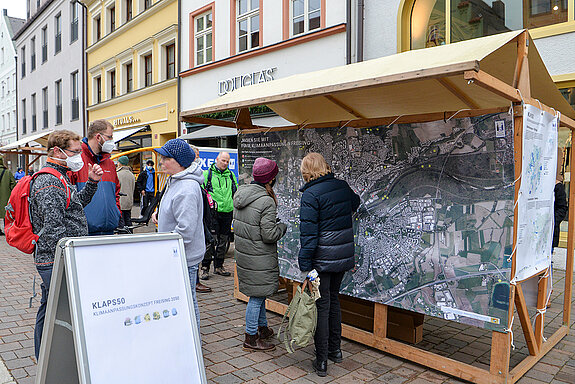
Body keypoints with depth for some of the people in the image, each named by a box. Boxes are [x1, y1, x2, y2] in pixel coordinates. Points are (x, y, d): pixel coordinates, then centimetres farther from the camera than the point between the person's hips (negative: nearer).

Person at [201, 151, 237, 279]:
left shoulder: (230, 175, 14)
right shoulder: (207, 174, 2)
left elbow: (236, 192, 24)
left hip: (227, 212, 5)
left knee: (223, 241, 11)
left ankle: (218, 266, 24)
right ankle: (205, 268, 4)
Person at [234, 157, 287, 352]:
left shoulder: (240, 194, 3)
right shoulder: (266, 201, -22)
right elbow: (269, 235, -22)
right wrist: (282, 226, -2)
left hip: (243, 253, 9)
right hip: (259, 258, -9)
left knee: (259, 293, 22)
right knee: (257, 296, 4)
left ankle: (263, 328, 38)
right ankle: (251, 338, 17)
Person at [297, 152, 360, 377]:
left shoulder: (311, 194, -16)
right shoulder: (342, 186, 3)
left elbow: (308, 233, -19)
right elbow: (354, 204, 26)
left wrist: (305, 264, -15)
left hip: (322, 258, -6)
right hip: (344, 256, 6)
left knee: (321, 306, 4)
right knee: (333, 299, 21)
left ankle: (321, 361, 14)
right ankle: (335, 350, 33)